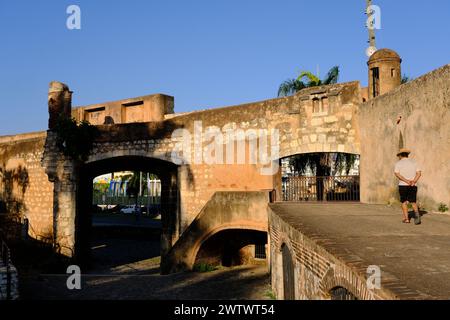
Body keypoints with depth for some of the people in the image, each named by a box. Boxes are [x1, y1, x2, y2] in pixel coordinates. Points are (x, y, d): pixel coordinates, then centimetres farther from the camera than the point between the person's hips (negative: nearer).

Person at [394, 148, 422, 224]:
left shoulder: (398, 163, 3)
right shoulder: (413, 162, 12)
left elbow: (397, 174, -12)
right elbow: (419, 173, -1)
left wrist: (406, 181, -18)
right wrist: (413, 181, -12)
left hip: (403, 185, -2)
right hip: (413, 186, 2)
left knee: (404, 202, 11)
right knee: (413, 202, 7)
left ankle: (406, 218, 7)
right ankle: (416, 212, -21)